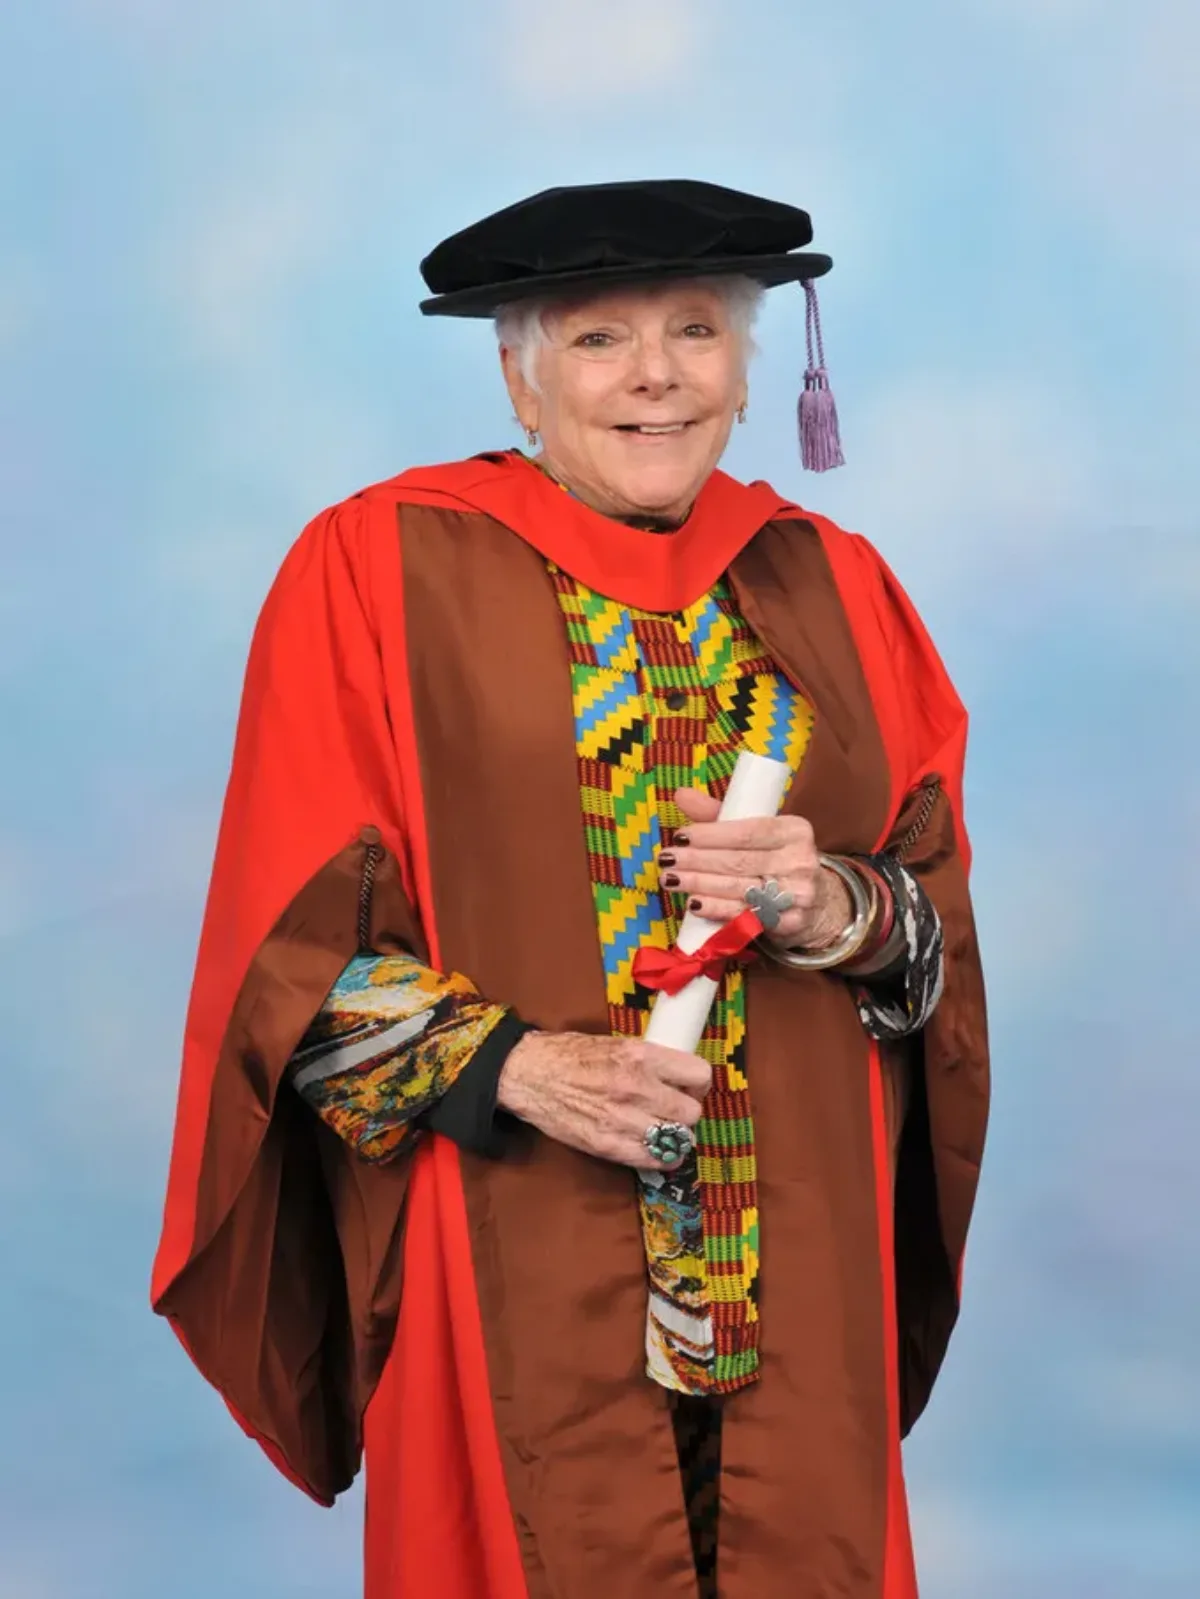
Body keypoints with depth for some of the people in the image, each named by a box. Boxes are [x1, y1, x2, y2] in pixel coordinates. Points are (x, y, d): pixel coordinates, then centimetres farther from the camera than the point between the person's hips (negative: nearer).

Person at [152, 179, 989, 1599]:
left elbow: (946, 935, 11)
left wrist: (834, 907, -11)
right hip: (515, 1281, -3)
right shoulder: (378, 568, -3)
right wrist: (512, 1067, -18)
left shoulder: (833, 591, 9)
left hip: (796, 1276, 4)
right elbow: (295, 942, -4)